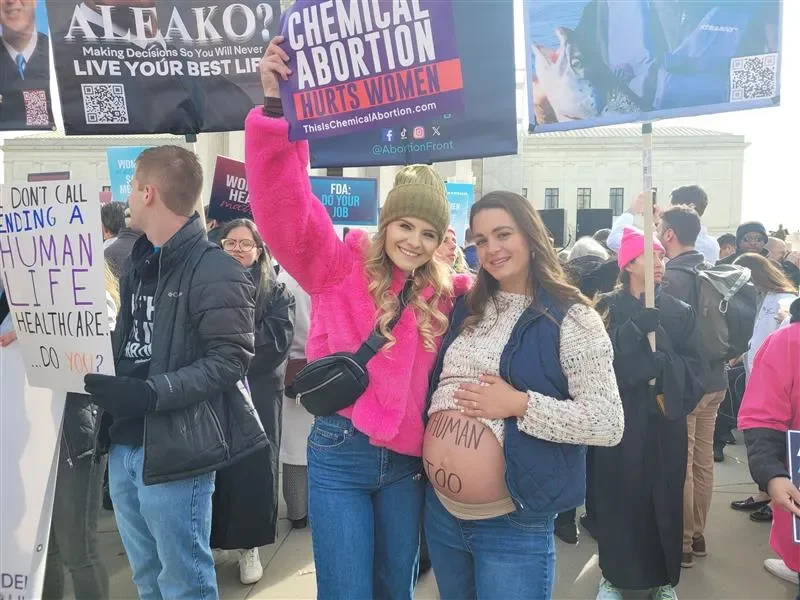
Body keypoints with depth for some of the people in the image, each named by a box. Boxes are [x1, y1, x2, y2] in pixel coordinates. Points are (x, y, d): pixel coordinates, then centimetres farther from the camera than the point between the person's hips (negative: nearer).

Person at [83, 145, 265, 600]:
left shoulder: (215, 271, -14)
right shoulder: (138, 266, 14)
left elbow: (229, 359, -19)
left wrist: (150, 393, -25)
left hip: (173, 449, -8)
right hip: (123, 444, 8)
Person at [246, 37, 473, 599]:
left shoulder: (445, 294, 6)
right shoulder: (340, 267, -7)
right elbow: (282, 204, -22)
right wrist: (276, 108, -33)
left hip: (408, 462, 4)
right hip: (340, 453, -4)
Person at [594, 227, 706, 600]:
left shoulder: (680, 312, 6)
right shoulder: (608, 308, 0)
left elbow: (695, 369, -2)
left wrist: (666, 368, -21)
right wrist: (636, 330, -25)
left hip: (664, 422, 2)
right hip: (617, 419, -2)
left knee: (663, 500, 7)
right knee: (617, 497, 2)